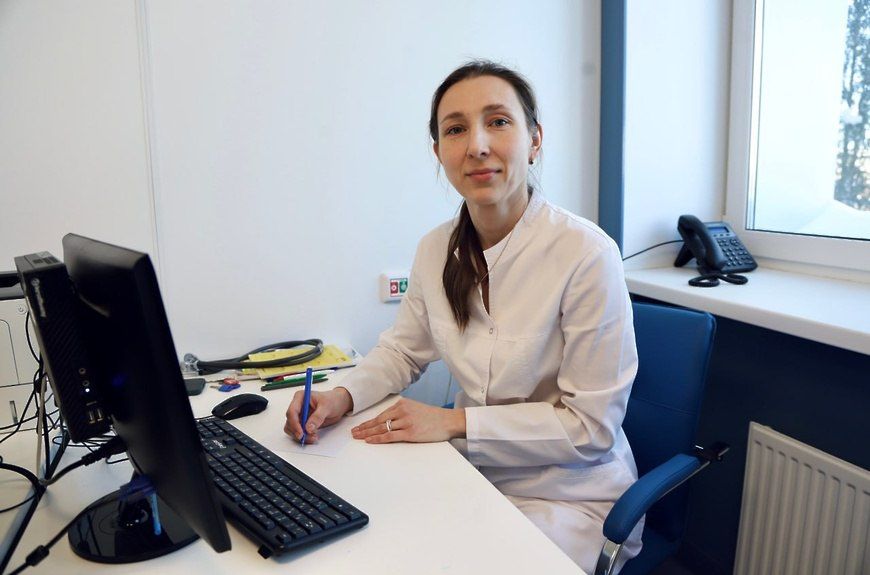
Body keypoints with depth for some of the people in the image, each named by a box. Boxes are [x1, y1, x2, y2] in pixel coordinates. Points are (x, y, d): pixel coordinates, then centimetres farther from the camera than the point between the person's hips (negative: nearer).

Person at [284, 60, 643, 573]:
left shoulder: (587, 255, -22)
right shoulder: (437, 250, -3)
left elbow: (590, 425, -18)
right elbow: (403, 350, 12)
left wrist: (455, 422, -20)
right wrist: (344, 397, -8)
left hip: (568, 498, -4)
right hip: (473, 474, 5)